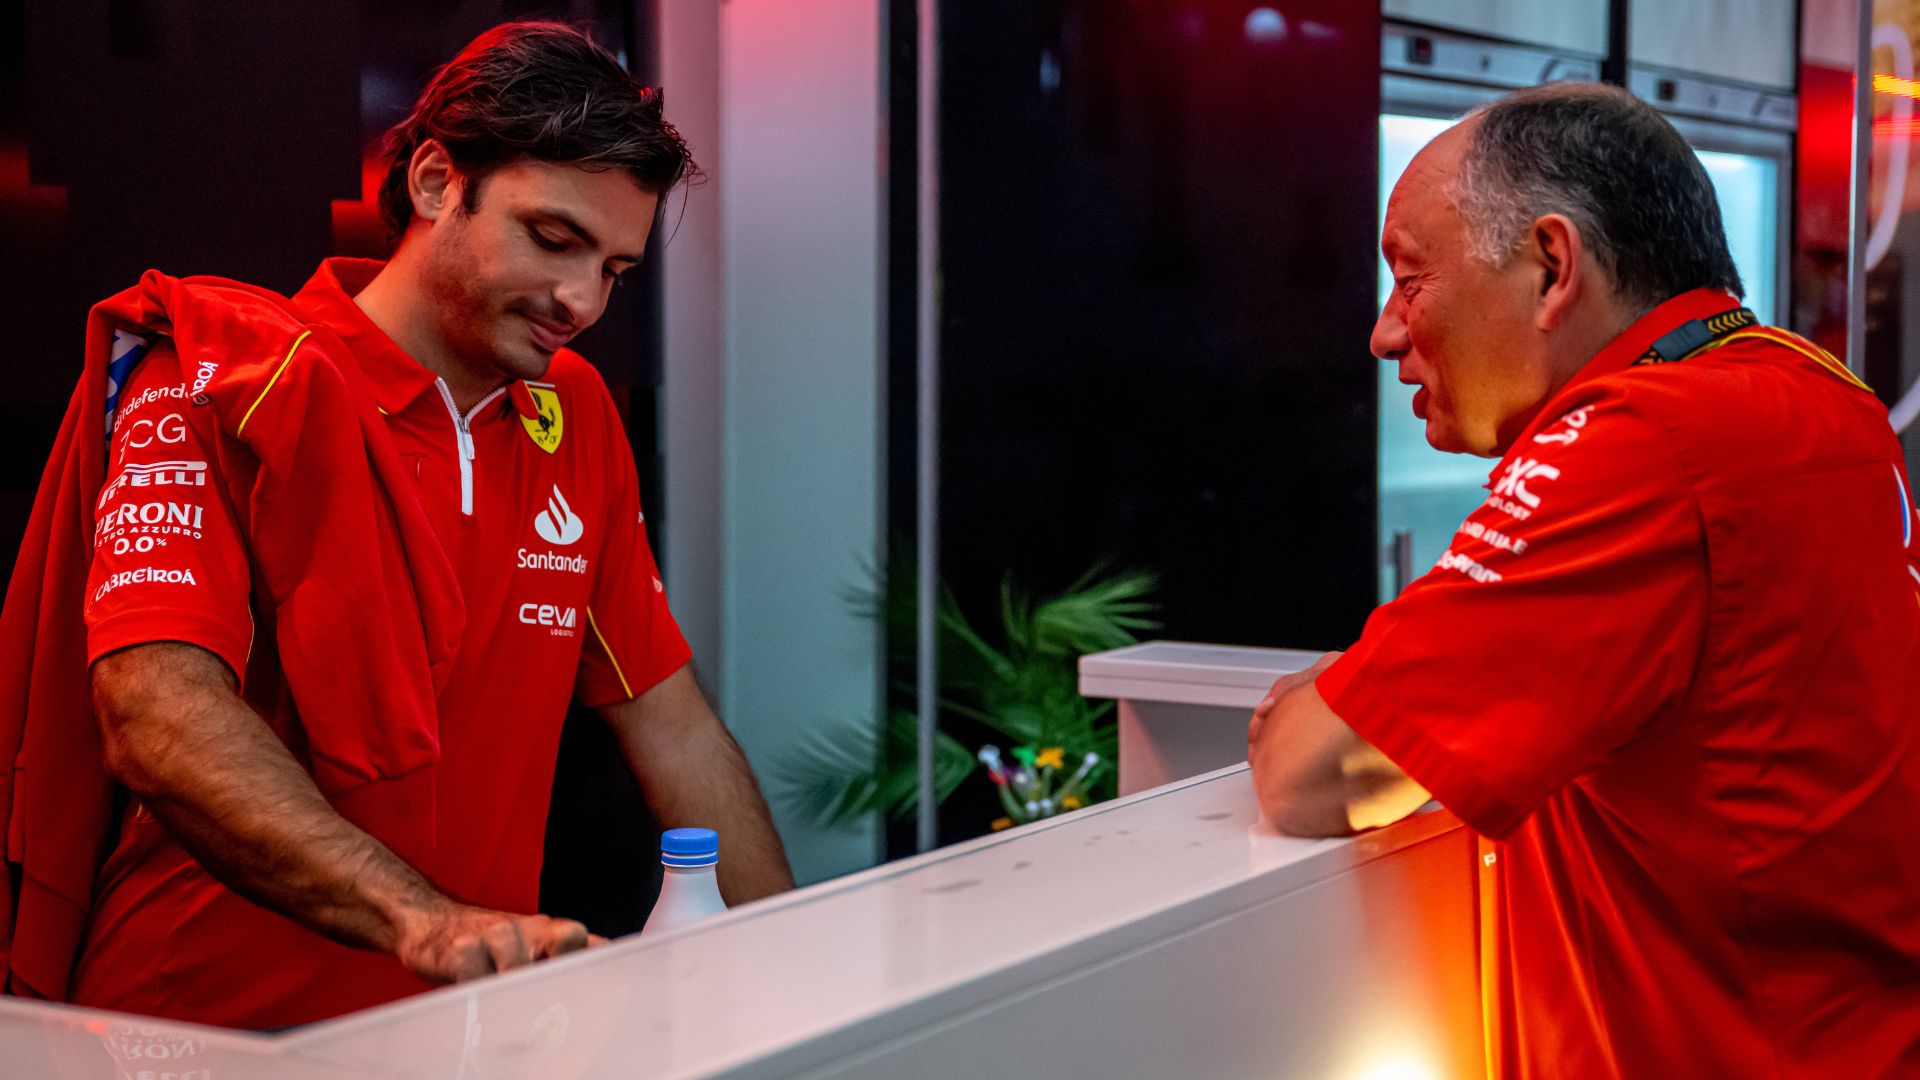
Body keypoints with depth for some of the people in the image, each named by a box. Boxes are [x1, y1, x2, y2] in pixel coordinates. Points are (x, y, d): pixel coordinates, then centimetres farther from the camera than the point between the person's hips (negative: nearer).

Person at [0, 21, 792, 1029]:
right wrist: (421, 919, -32)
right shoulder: (228, 379, -6)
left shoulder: (578, 416, 13)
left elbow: (673, 727, 17)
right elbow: (157, 711, -20)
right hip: (209, 1023, -5)